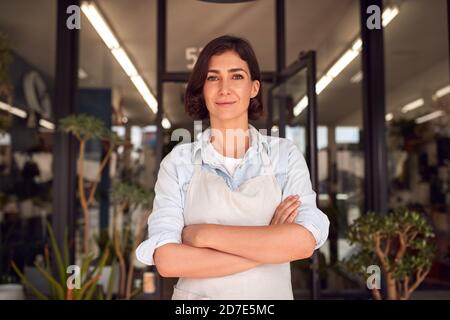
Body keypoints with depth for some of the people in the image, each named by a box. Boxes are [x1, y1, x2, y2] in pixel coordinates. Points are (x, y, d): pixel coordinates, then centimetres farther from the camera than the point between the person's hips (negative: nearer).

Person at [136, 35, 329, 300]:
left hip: (271, 293, 1)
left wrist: (206, 234, -19)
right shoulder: (177, 162, -7)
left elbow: (304, 242, -19)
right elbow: (166, 260, -18)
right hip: (196, 294, 0)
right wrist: (267, 244, -21)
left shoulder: (285, 154, -6)